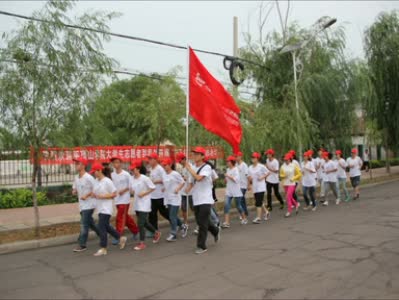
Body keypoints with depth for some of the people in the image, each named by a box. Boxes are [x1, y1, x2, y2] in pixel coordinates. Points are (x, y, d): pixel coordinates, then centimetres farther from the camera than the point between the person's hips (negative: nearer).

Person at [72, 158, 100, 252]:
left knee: (84, 225, -7)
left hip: (89, 204, -8)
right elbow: (75, 189, 18)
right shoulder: (76, 178, 9)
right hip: (82, 205, 8)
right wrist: (74, 191, -5)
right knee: (90, 223, 17)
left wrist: (86, 195, -19)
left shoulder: (88, 177, -17)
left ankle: (82, 245, -1)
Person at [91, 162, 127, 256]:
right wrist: (94, 194, -2)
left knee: (101, 227, -8)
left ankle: (103, 248, 2)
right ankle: (121, 238, 31)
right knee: (106, 226, 16)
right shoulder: (96, 181, 8)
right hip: (100, 208, 8)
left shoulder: (107, 181, -14)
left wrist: (102, 196, -20)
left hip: (106, 208, -8)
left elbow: (114, 194, -13)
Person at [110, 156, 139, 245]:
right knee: (125, 217, 15)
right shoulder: (112, 175, 3)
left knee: (120, 218, -7)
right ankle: (135, 230, 33)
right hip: (117, 199, 6)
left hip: (124, 199, -6)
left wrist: (124, 190, -16)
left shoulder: (126, 174, -10)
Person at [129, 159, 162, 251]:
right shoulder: (131, 178, 1)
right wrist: (132, 191, -6)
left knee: (140, 223, -8)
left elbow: (153, 188, -11)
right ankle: (156, 233, 41)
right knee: (144, 222, 18)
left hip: (144, 203, -7)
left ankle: (142, 243, 4)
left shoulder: (144, 178, -17)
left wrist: (144, 194, -17)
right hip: (136, 203, 7)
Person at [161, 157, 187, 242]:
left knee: (172, 216, -7)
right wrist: (164, 189, 3)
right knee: (173, 216, 14)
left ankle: (173, 234, 2)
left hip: (175, 199, -7)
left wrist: (178, 189, -19)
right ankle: (183, 226, 35)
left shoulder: (175, 174, -12)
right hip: (168, 199, 7)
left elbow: (182, 182, -7)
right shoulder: (164, 175, 8)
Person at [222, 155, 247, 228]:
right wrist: (226, 179, 2)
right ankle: (226, 222, -9)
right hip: (229, 191, 6)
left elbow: (236, 179, -22)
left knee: (238, 206, 6)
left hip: (236, 191, -6)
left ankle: (244, 219, 30)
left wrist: (228, 176, -22)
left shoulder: (235, 169, -11)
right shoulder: (228, 169, 10)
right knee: (226, 205, -8)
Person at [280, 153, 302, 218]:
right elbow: (281, 175, 12)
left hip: (292, 184, -5)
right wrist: (283, 176, -10)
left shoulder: (294, 166, -6)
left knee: (288, 196, -12)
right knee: (289, 197, 14)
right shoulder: (283, 166, 3)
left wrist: (293, 178, -12)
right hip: (285, 183, 5)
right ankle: (296, 204, 41)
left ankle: (289, 211, -1)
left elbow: (299, 174, -1)